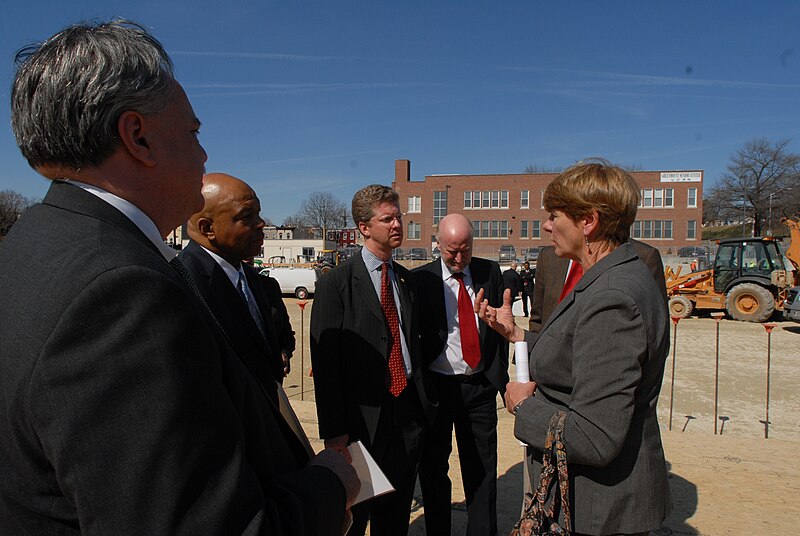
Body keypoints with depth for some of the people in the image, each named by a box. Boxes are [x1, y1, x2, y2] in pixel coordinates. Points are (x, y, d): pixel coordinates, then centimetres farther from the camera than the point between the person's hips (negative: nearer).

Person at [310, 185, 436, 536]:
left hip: (409, 413, 6)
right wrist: (333, 431, -15)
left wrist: (426, 400, 12)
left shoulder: (405, 279, 10)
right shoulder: (336, 284, -10)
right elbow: (325, 363, -13)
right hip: (363, 418, -5)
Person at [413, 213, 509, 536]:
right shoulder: (421, 279, -5)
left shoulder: (490, 273, 2)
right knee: (433, 468, 12)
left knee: (482, 469, 13)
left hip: (480, 387, 2)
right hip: (436, 385, -1)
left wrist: (502, 379, 2)